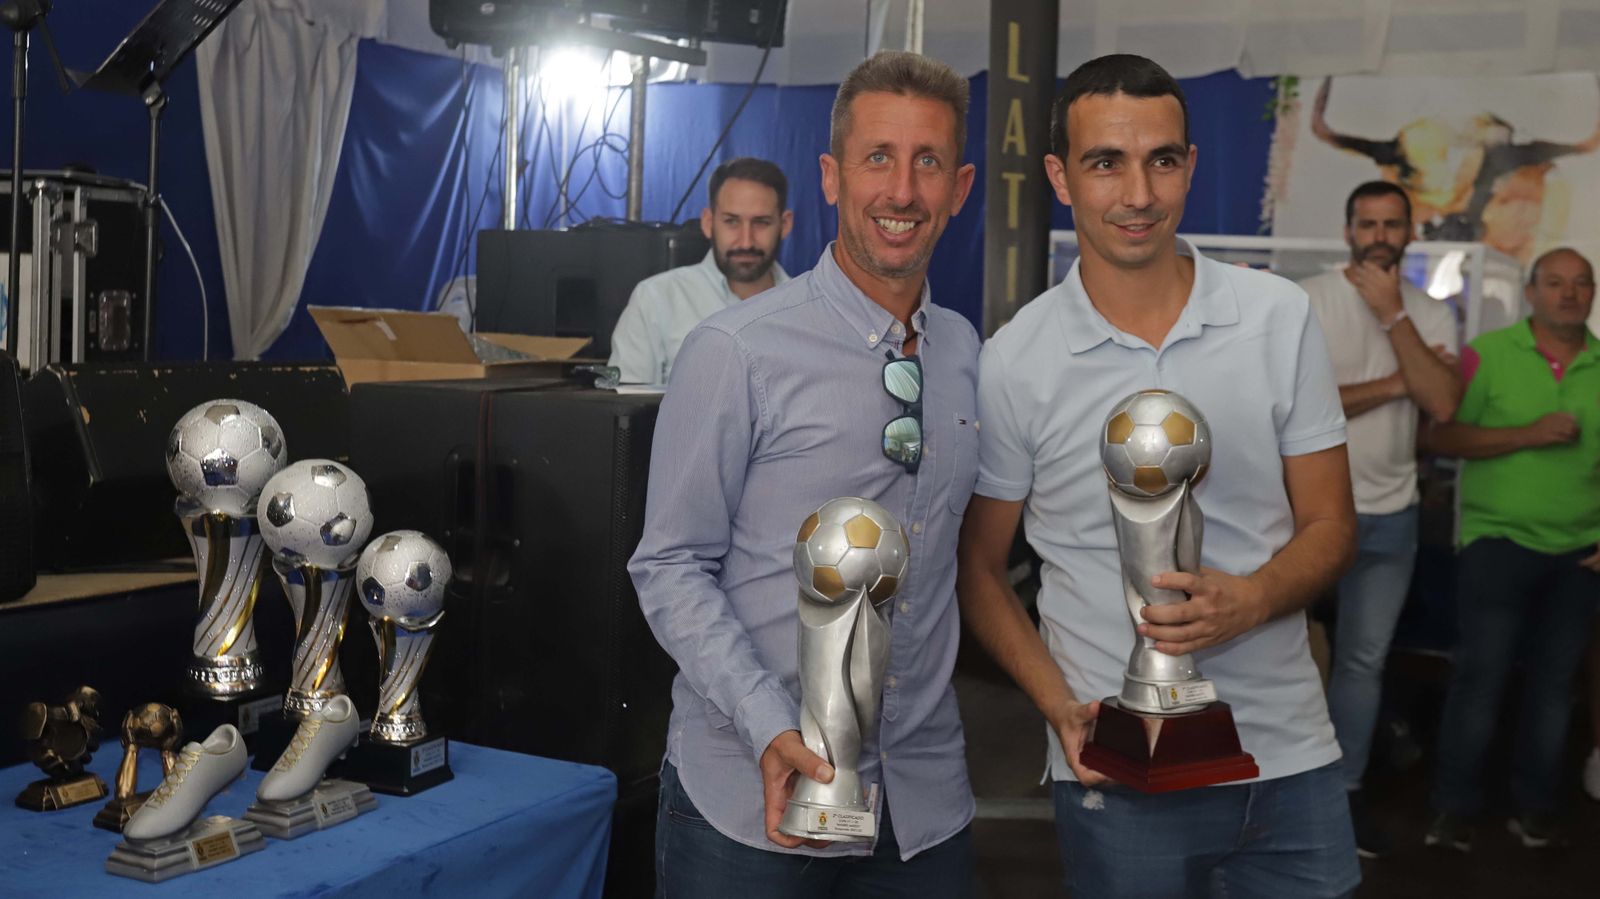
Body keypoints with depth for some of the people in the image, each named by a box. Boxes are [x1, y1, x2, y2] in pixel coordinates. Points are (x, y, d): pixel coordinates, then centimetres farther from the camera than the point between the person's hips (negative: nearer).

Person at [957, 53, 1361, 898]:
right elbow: (979, 568, 2)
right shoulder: (1014, 360, -6)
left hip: (1290, 757, 2)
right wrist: (1063, 709, -11)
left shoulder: (1280, 316, -2)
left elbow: (1329, 526, 3)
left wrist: (1250, 599, -18)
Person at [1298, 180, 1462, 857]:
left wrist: (1393, 314, -17)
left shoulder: (1431, 315, 2)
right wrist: (1396, 383, -14)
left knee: (1364, 660, 12)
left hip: (1391, 516, 4)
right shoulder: (1306, 300, -10)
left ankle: (1344, 793, 23)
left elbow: (1443, 405, -14)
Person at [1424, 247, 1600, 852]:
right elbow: (1442, 437, -10)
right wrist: (1530, 434, -18)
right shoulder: (1487, 354, -5)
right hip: (1496, 541, -3)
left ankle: (1535, 807, 22)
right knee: (1481, 674, -1)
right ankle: (1454, 807, 10)